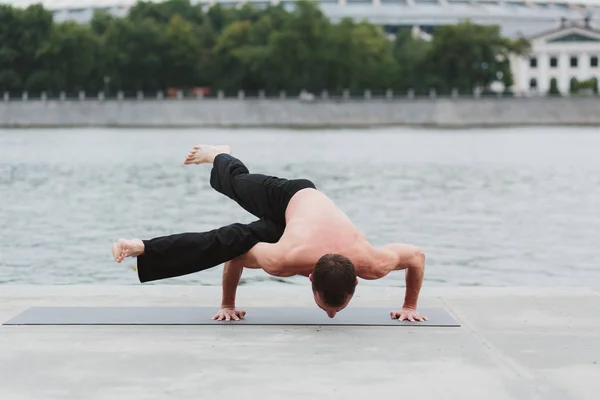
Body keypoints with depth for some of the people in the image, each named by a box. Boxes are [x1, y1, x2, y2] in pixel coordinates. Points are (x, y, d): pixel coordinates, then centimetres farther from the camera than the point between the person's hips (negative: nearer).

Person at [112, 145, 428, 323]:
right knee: (237, 183, 26)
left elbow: (417, 256, -21)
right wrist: (227, 304, -13)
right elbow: (235, 258, -27)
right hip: (291, 197, -3)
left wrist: (410, 306, -12)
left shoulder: (371, 264, -42)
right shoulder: (283, 260, -47)